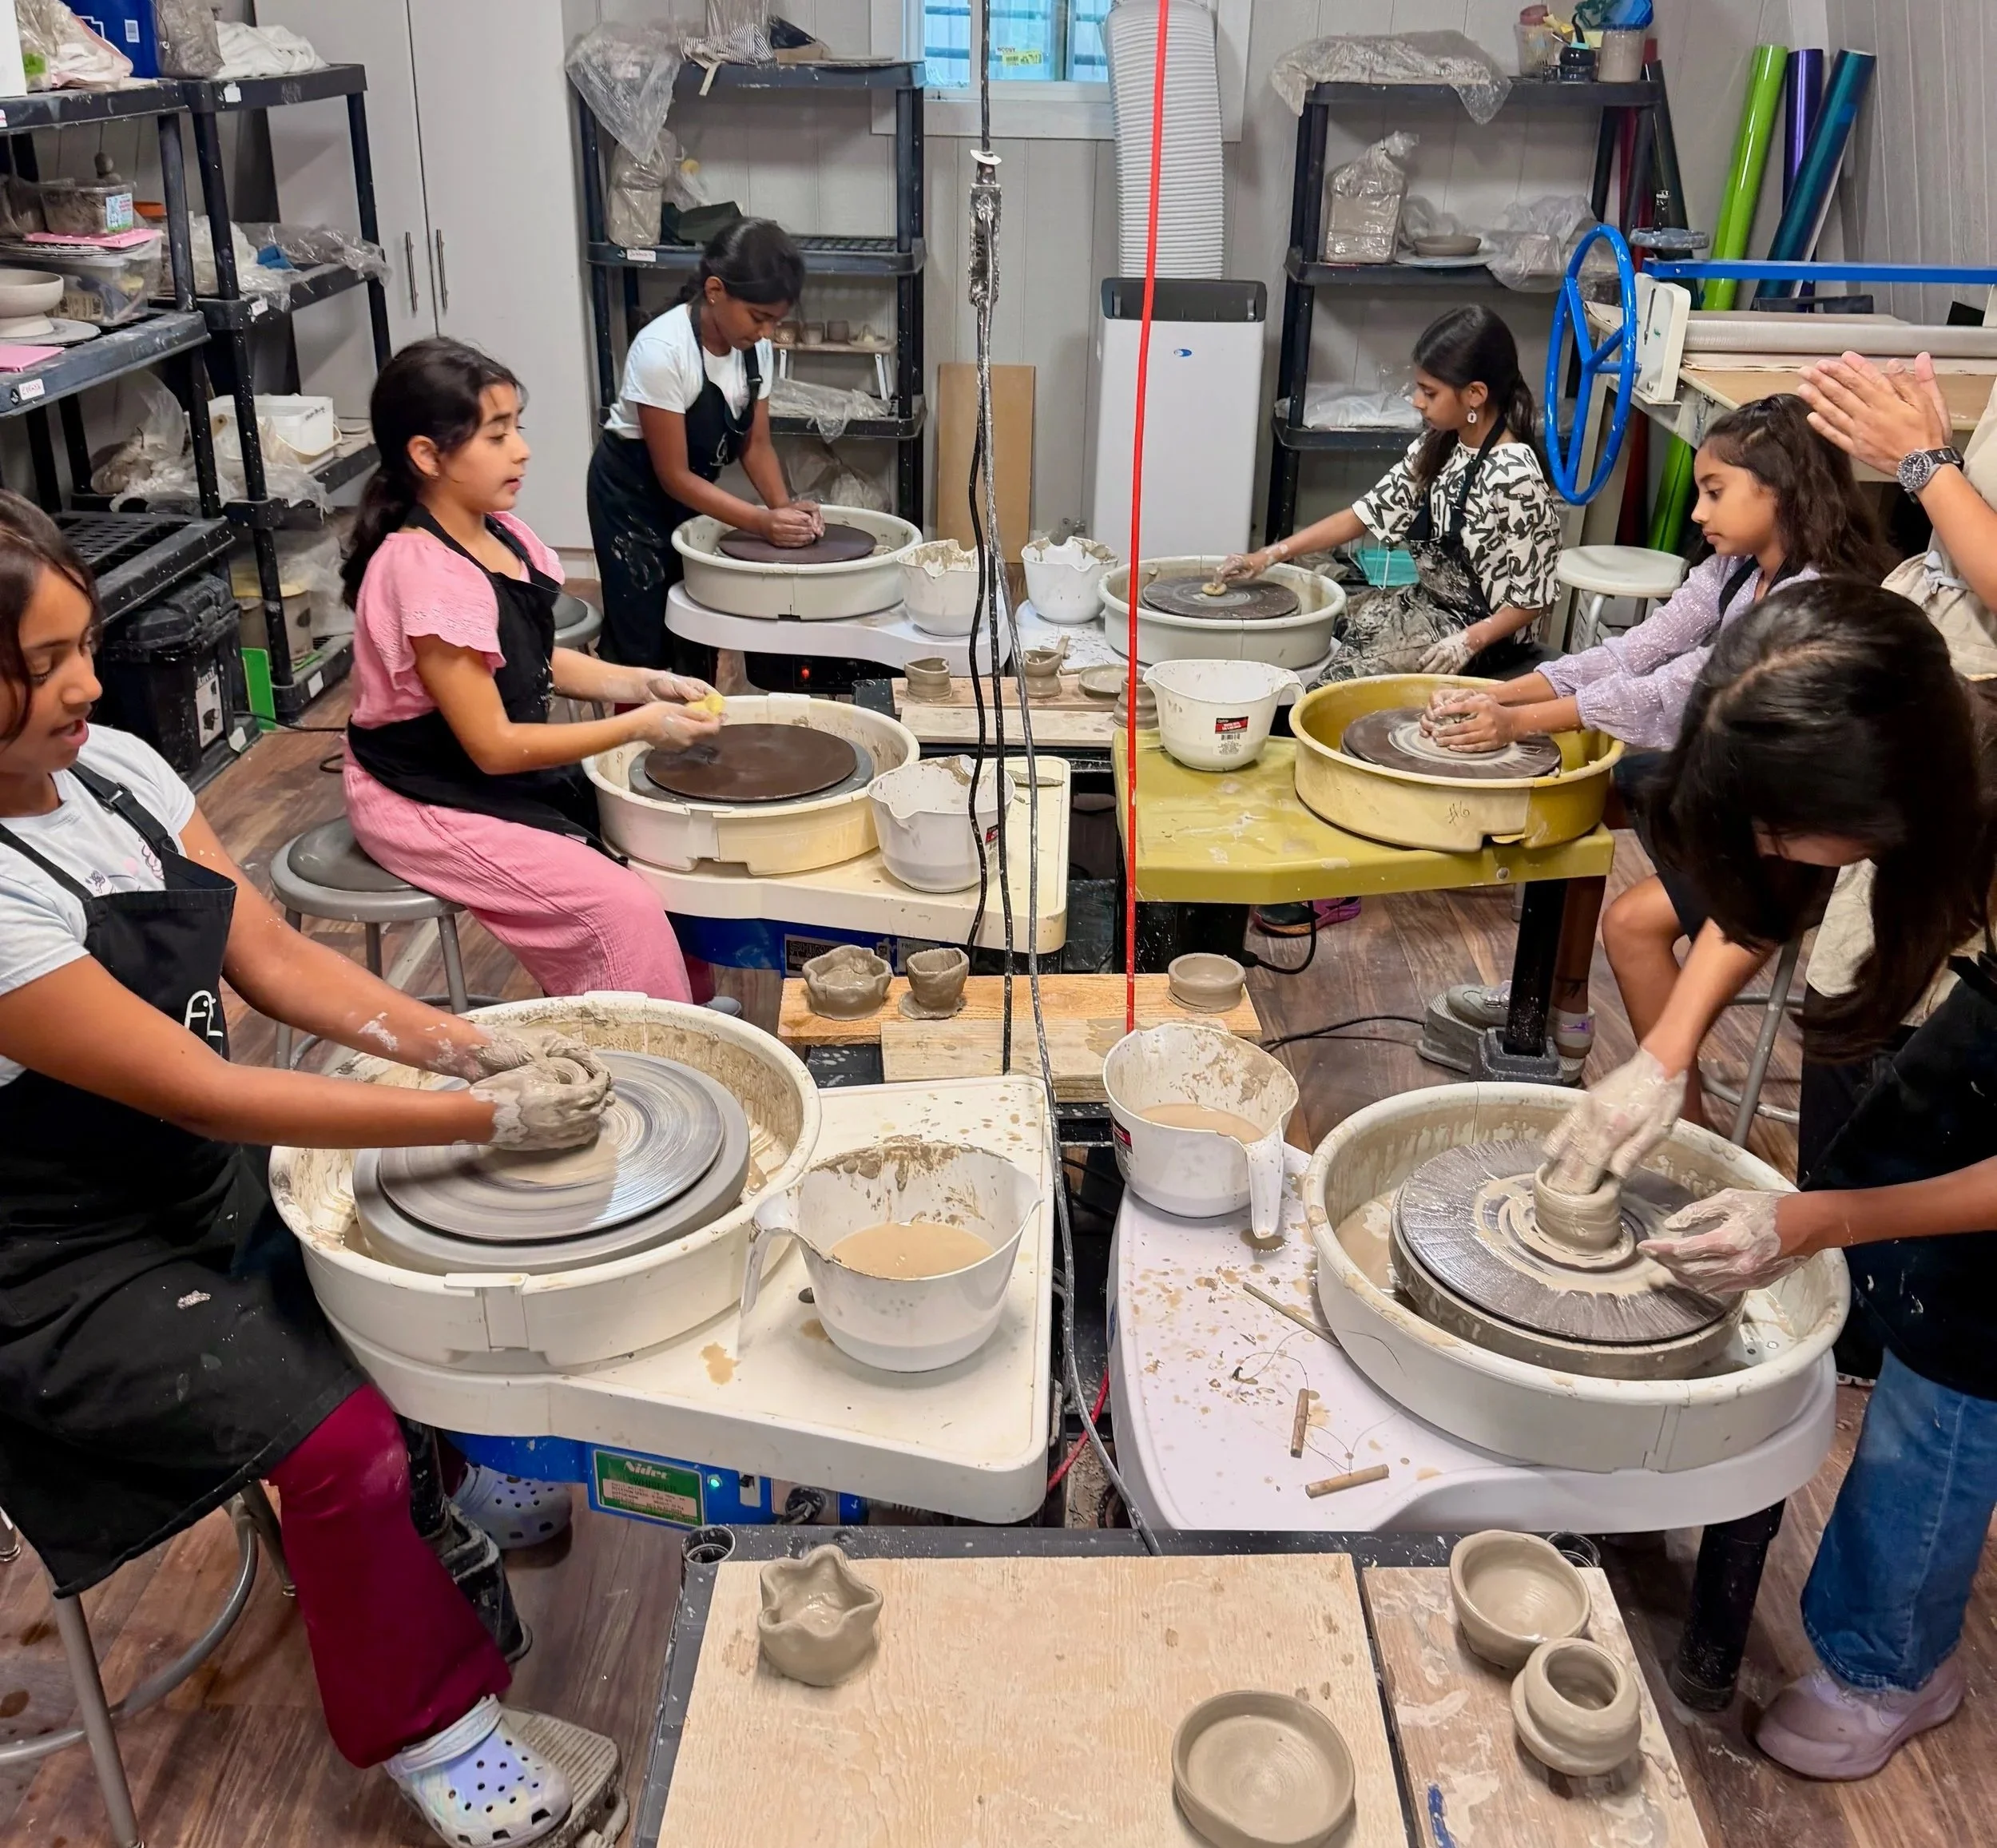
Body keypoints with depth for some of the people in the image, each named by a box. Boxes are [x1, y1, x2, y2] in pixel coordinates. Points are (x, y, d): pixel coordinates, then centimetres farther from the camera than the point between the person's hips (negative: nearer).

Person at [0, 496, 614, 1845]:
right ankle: (424, 1722, 6)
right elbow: (202, 1092, -26)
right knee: (343, 1437, -19)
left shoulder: (112, 768, -5)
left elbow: (276, 957, -2)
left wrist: (477, 1049, -15)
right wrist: (491, 1118, -24)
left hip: (219, 1182, 7)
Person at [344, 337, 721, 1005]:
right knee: (626, 910, -17)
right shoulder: (428, 576, -27)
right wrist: (639, 725, -19)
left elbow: (534, 661, 12)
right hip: (432, 805, -8)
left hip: (509, 777, 9)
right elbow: (494, 746, -24)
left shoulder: (499, 533, -2)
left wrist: (641, 683, -4)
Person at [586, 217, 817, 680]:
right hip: (633, 494, -6)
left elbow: (756, 443, -1)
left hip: (690, 490, 6)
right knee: (643, 642, -4)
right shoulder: (663, 350, -31)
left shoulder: (755, 347, -12)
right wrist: (763, 522, -31)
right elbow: (673, 475, -26)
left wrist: (784, 506, -19)